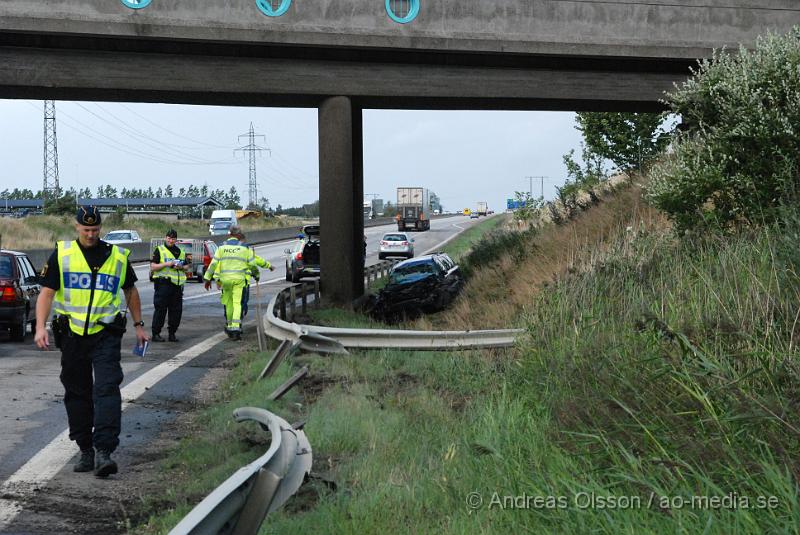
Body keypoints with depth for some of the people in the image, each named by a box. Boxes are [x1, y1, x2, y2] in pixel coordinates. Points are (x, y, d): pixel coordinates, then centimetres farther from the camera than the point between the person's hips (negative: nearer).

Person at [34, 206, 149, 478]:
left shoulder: (118, 256, 7)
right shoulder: (61, 255, 3)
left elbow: (131, 291, 19)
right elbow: (47, 292, 0)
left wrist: (139, 326, 19)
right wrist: (40, 327, -12)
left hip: (106, 335, -1)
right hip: (72, 334, 1)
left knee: (106, 389, -14)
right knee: (77, 393, 7)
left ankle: (104, 451, -19)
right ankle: (85, 450, 19)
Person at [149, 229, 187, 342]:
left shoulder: (181, 252, 18)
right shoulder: (159, 250, 3)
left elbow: (186, 267, 23)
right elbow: (153, 266, -4)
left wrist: (181, 267, 0)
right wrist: (166, 264, -14)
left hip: (177, 285, 5)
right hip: (163, 283, -5)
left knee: (176, 310, 4)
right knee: (160, 309, -5)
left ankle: (172, 333, 13)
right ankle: (156, 334, 0)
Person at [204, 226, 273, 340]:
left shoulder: (222, 247, 6)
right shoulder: (244, 247, 0)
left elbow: (214, 263, 5)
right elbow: (254, 261, 6)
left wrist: (208, 278, 11)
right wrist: (268, 265, 24)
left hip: (225, 278, 2)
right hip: (239, 279, -2)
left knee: (228, 303, 15)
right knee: (237, 303, -5)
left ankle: (229, 326, 25)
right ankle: (235, 328, -15)